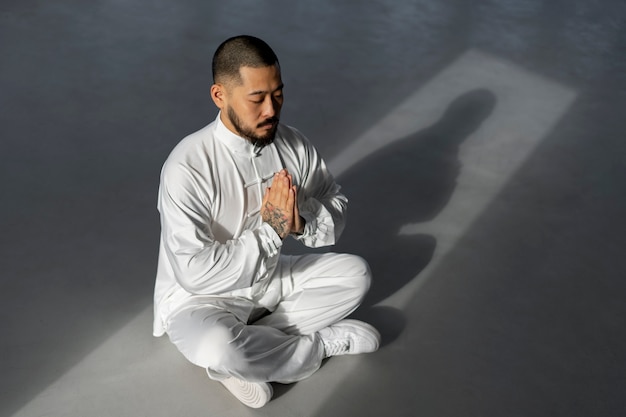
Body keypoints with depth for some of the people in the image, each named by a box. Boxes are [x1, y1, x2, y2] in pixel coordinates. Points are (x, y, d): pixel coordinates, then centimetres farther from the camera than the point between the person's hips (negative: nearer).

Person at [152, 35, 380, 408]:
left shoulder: (293, 144, -9)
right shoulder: (188, 167, -27)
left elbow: (337, 208, 0)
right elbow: (196, 274, -30)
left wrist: (302, 220, -23)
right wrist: (270, 231, -29)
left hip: (271, 279, 6)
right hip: (202, 298, -6)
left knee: (355, 273, -7)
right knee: (216, 348, -37)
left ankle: (247, 353, -12)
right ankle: (324, 342, -8)